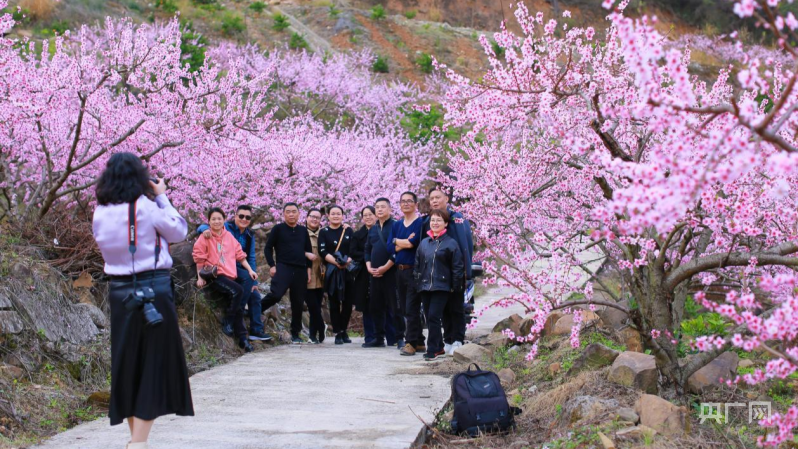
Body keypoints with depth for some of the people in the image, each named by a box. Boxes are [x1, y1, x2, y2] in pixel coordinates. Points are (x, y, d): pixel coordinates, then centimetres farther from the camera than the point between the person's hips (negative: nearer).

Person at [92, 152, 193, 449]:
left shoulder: (100, 213, 1)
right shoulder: (145, 207, -12)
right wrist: (162, 197, 7)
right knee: (154, 363, 0)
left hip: (119, 291, 5)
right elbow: (179, 231, -1)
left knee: (127, 362, 14)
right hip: (153, 290, -5)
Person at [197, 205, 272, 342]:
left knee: (255, 296, -2)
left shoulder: (249, 236, 12)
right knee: (248, 276, -30)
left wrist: (254, 281, 1)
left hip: (240, 270, 7)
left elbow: (251, 258, 10)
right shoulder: (226, 227, -6)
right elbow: (202, 227, -13)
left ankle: (256, 330, 5)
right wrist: (205, 229, -40)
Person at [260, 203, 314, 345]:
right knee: (276, 294, -27)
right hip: (283, 267, -4)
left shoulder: (303, 231, 14)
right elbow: (268, 248, 3)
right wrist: (272, 266, -7)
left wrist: (309, 269, 10)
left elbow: (309, 251, 18)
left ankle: (295, 334, 15)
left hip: (300, 270, 4)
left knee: (298, 303, 5)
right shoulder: (278, 229, 3)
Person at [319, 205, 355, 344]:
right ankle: (338, 333, 4)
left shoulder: (348, 231, 11)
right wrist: (336, 262, -17)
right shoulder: (324, 232, 7)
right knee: (334, 303, -1)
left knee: (348, 302, -1)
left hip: (348, 270, 1)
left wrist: (347, 261, -16)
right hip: (332, 271, -1)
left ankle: (344, 331, 13)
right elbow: (323, 252, -3)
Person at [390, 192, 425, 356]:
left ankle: (412, 343, -6)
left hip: (414, 270, -7)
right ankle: (419, 341, 15)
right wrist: (407, 242, -10)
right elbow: (391, 247, 6)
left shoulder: (421, 223, -5)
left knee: (412, 308, -8)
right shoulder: (396, 225, 16)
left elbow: (414, 242, -17)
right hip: (400, 270, 7)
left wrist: (397, 241, -1)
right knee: (405, 308, 9)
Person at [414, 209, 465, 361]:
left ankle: (432, 350, -6)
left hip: (442, 287, -6)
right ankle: (439, 347, 19)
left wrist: (455, 287, -6)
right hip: (425, 287, 6)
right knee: (430, 318, 8)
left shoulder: (450, 243, -5)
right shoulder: (424, 243, 11)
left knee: (433, 317, -12)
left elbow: (457, 268, -4)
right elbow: (417, 265, 16)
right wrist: (417, 282, 10)